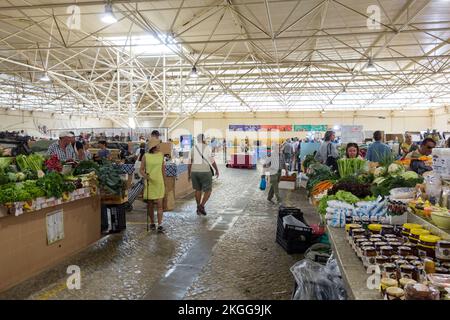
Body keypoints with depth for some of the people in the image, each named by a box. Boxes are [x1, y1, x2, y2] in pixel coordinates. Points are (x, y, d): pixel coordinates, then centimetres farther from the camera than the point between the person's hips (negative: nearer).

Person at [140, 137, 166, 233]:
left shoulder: (161, 155, 5)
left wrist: (163, 181, 18)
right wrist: (145, 175, -20)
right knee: (150, 204, 9)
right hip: (149, 183, -1)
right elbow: (141, 169, 1)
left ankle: (160, 225, -3)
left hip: (159, 183, 1)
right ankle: (152, 223, 25)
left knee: (159, 204, -5)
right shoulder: (145, 156, -3)